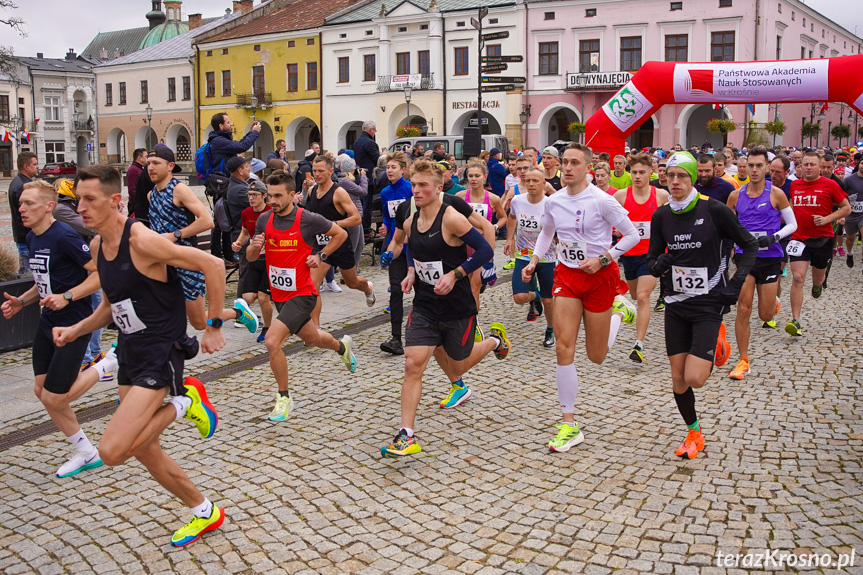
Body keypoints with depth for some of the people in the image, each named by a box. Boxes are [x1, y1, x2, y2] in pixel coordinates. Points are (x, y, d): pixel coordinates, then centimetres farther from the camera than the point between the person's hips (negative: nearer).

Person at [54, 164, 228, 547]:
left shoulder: (142, 241, -20)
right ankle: (205, 513, 32)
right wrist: (76, 330, 4)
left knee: (112, 451, -18)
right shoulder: (97, 247, 6)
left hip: (161, 356, -9)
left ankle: (183, 404, 2)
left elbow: (213, 265, -20)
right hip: (130, 356, 9)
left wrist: (214, 328, -15)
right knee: (143, 451, 15)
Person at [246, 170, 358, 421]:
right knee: (311, 338, 25)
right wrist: (254, 246, -16)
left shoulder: (308, 219, -15)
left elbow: (341, 234, 0)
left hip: (301, 294, -6)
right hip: (279, 294, 6)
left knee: (272, 341, -21)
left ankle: (284, 398, -2)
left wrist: (321, 255, -10)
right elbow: (251, 257, 6)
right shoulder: (264, 220, -1)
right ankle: (341, 346, 58)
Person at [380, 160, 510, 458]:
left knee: (458, 363, 15)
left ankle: (495, 338, 46)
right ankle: (406, 436, -3)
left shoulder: (451, 218, -19)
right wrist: (411, 272, 3)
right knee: (413, 364, -9)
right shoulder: (410, 223, 2)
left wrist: (454, 274, -24)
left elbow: (485, 250, -17)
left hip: (457, 306, -4)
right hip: (424, 305, 5)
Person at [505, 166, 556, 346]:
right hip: (523, 256, 2)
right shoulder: (517, 201, -6)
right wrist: (510, 239, 12)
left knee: (548, 300, 7)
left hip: (546, 258, -2)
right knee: (519, 297, -12)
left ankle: (550, 331, 35)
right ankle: (534, 297, 25)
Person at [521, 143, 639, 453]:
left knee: (596, 356, 7)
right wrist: (533, 261, 8)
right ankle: (569, 425, 0)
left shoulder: (602, 201, -15)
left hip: (600, 276, -3)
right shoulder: (553, 202, 0)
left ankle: (619, 311, 39)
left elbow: (632, 235, -8)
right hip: (566, 275, 4)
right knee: (564, 348, -8)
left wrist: (602, 259, -18)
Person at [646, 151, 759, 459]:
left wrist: (736, 283, -11)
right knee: (678, 380, 6)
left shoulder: (715, 210, -11)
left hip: (708, 305, -4)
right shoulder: (661, 216, 0)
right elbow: (652, 260, 6)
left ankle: (714, 350, 19)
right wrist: (659, 265, -17)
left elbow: (749, 245, 0)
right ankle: (694, 432, 29)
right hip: (676, 304, 4)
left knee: (694, 378, -14)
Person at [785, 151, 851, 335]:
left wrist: (827, 219, -14)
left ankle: (818, 283, 59)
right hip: (799, 238, 1)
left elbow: (847, 208, 0)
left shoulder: (829, 185, -5)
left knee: (818, 277, 18)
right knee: (797, 278, -12)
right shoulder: (794, 185, 5)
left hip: (823, 239, -1)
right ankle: (796, 322, -13)